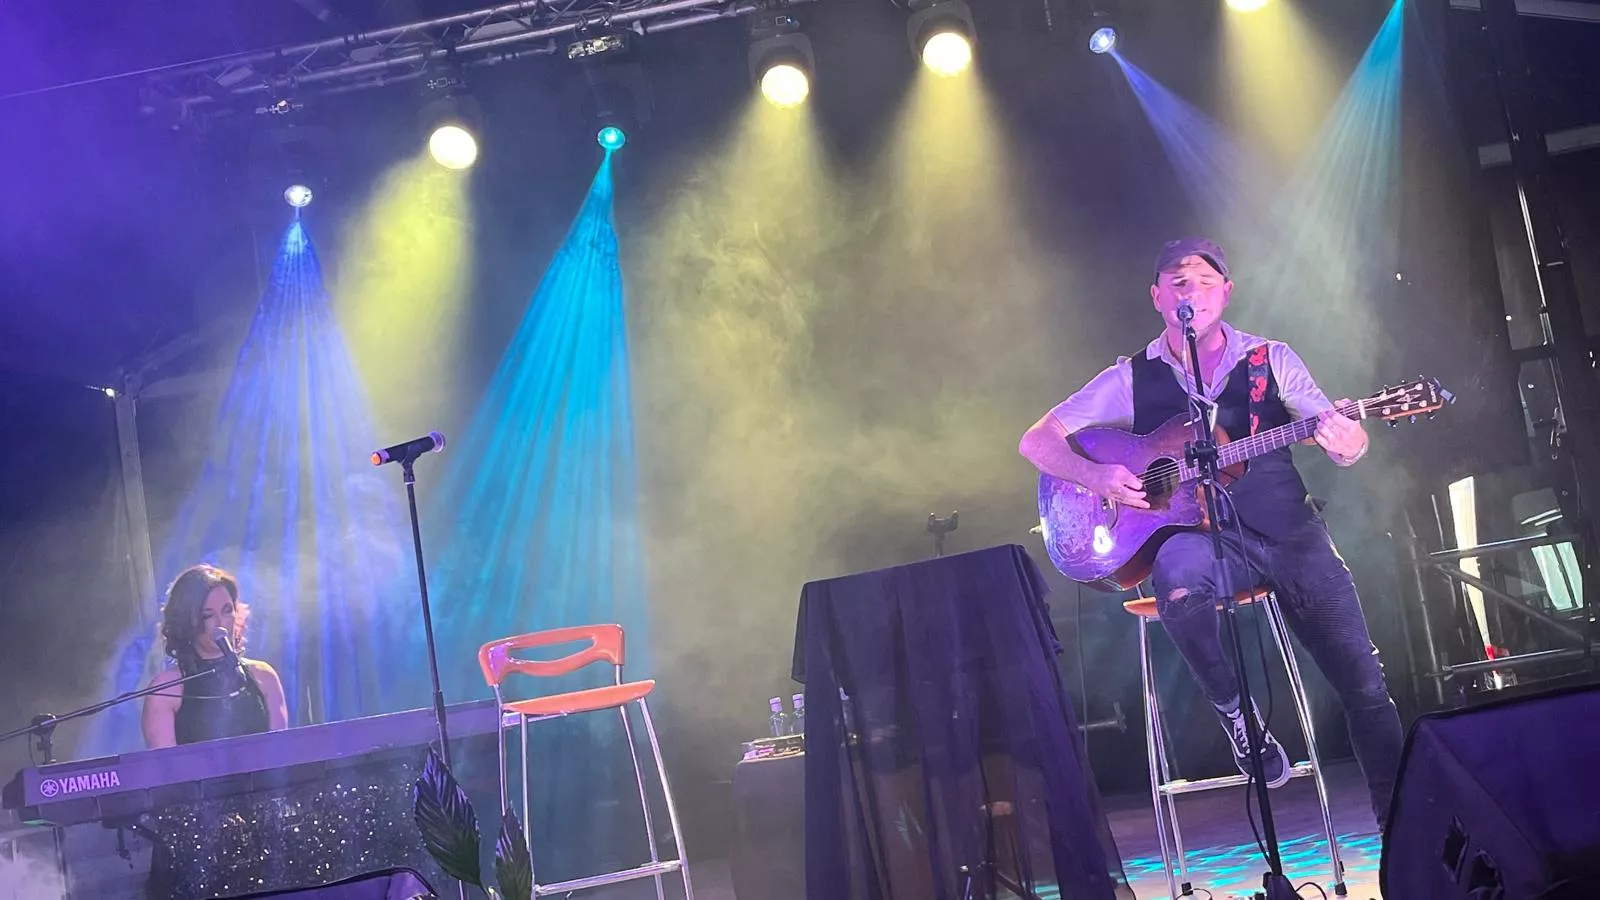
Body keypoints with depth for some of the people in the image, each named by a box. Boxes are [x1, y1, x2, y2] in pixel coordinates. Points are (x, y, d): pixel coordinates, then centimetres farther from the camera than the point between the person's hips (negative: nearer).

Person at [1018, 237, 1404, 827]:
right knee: (1181, 580, -38)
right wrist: (1097, 476, -16)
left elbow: (1346, 441, 5)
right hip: (1193, 531, -1)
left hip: (1287, 530, 2)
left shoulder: (1272, 359, 9)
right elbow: (1037, 441, 4)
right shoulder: (1132, 379, 7)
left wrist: (1346, 442, -21)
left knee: (1364, 685, -4)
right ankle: (1234, 709, -13)